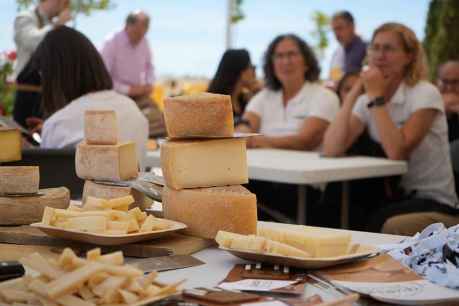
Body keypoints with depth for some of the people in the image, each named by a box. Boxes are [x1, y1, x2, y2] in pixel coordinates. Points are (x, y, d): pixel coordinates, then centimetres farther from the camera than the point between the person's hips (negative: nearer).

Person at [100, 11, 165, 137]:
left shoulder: (144, 42, 2)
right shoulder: (111, 43, -15)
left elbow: (149, 67, 20)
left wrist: (149, 84, 0)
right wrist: (128, 89, -18)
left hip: (139, 93, 5)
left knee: (157, 119, -16)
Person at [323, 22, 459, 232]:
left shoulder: (425, 94, -12)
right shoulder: (366, 101, 4)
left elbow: (397, 152, -26)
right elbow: (331, 150, -12)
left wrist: (376, 96, -21)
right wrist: (355, 91, -13)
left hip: (432, 201, -5)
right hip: (392, 196, 5)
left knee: (376, 223, -31)